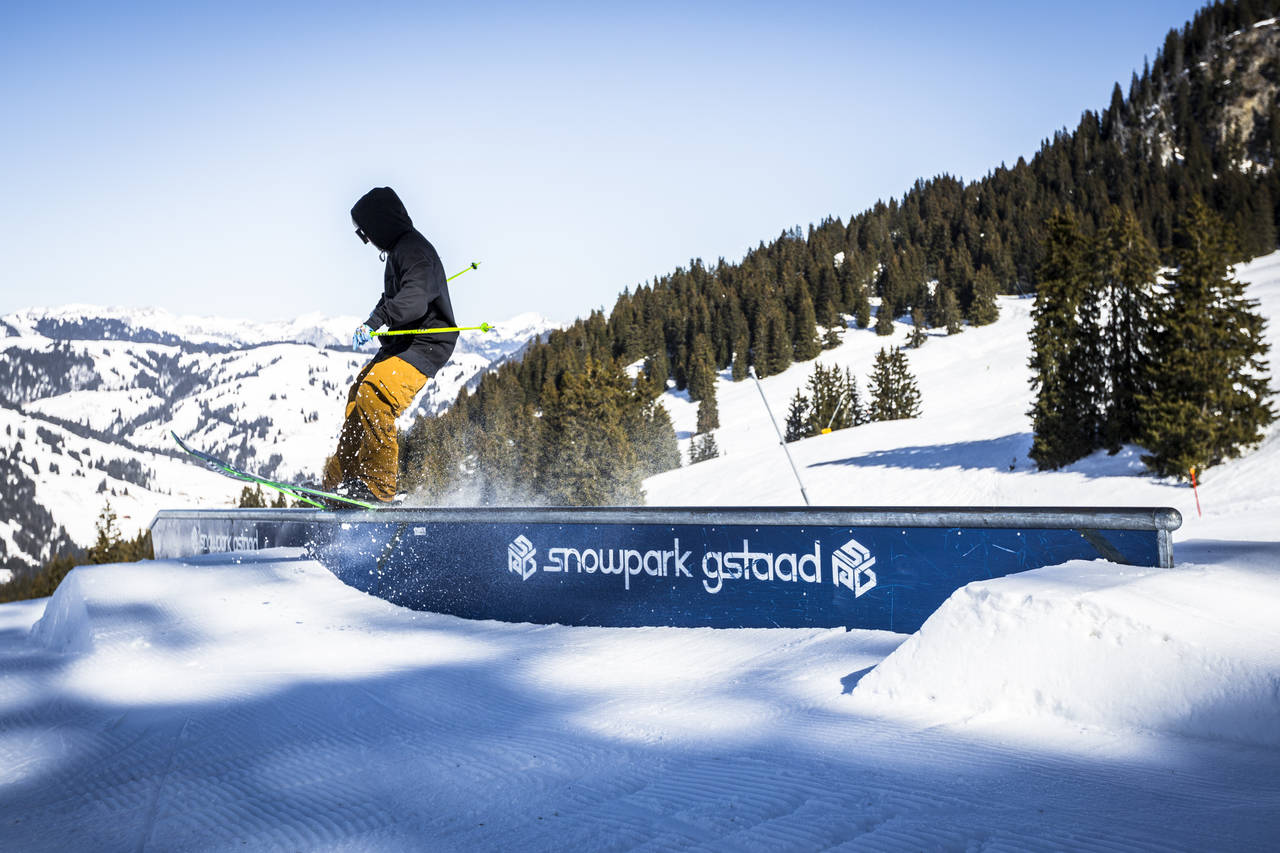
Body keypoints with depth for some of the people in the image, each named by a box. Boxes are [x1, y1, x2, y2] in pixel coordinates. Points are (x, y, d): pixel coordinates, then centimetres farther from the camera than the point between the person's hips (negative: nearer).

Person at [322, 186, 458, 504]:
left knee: (374, 399, -24)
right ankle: (340, 481, 14)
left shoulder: (413, 249, -17)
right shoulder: (399, 249, 16)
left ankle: (377, 488, -19)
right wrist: (379, 313, 53)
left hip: (425, 346, -11)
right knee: (359, 396, 9)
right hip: (402, 344, 11)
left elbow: (415, 298, -34)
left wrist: (375, 321, -44)